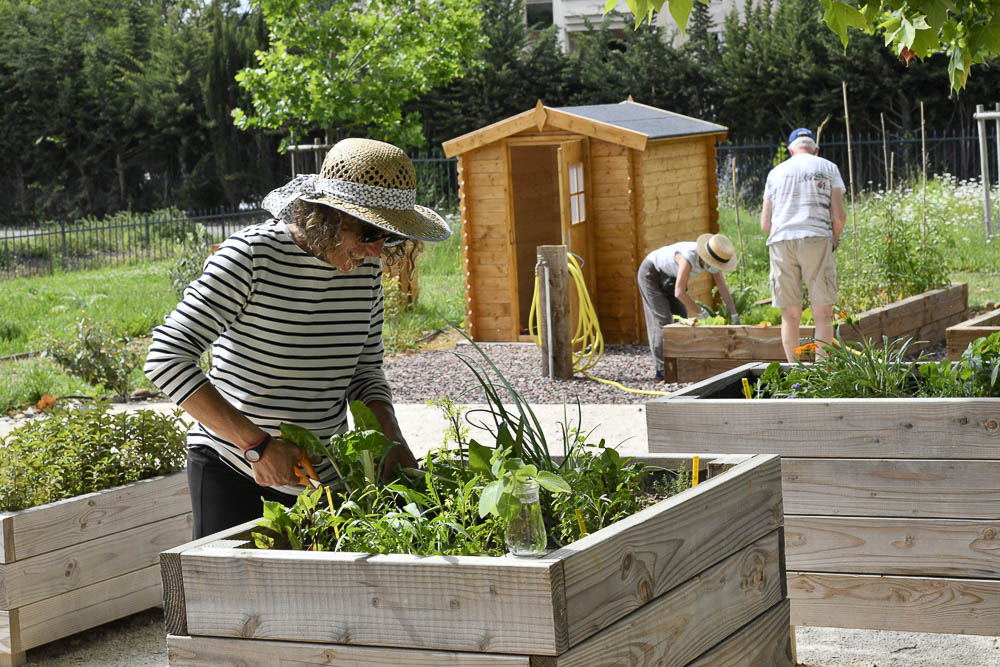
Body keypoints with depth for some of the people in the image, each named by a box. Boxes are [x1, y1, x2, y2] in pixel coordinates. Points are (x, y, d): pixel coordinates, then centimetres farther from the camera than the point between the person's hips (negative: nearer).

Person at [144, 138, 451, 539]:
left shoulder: (365, 268, 0)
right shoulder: (251, 255, -18)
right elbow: (168, 358, -23)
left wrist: (391, 441, -8)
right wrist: (256, 443, -27)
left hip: (325, 476, 5)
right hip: (232, 472, -5)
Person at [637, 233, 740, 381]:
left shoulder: (714, 259, -16)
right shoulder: (689, 258, -39)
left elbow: (723, 288, -13)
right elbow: (679, 293, -39)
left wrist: (734, 315, -20)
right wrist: (701, 313, -32)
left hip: (668, 278, 8)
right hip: (651, 273, -8)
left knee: (681, 317, 2)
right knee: (662, 320, -12)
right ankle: (662, 370, -11)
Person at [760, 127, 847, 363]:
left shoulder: (776, 173, 16)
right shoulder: (828, 168, 10)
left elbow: (765, 224, 13)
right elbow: (839, 215, 2)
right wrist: (834, 238, 19)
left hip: (781, 241, 2)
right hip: (816, 238, -2)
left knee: (790, 315, 5)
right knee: (823, 313, 0)